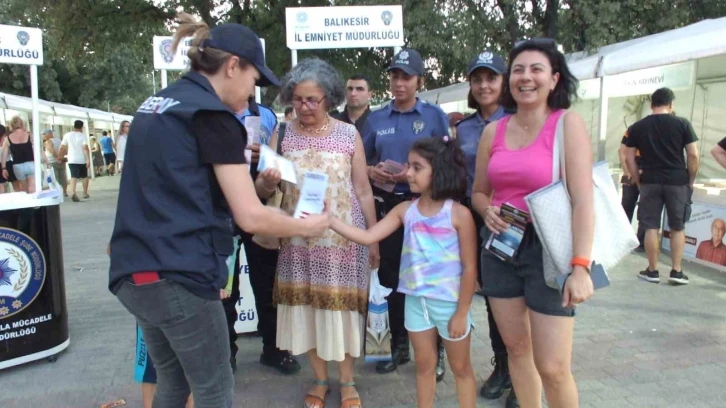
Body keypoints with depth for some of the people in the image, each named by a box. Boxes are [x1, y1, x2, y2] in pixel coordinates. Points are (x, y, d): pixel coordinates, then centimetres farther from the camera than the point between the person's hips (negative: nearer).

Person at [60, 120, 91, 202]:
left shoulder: (67, 135, 4)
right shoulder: (82, 136, -5)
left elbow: (62, 147, 3)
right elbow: (85, 148, -16)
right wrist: (88, 159, -18)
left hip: (72, 160, 1)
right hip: (82, 160, -1)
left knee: (74, 176, -5)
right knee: (84, 176, 16)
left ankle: (73, 193, -26)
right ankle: (85, 193, 23)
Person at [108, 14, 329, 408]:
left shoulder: (155, 105, 15)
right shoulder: (211, 114, -11)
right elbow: (250, 216, -15)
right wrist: (306, 225, 1)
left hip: (133, 274, 9)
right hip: (178, 277, -8)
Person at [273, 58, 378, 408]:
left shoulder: (349, 134, 0)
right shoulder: (283, 135, 3)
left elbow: (363, 190, 3)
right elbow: (265, 189, 3)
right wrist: (267, 180, -21)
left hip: (344, 238, -1)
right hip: (298, 239, 2)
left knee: (342, 305, 5)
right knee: (306, 306, 7)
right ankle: (319, 379, 27)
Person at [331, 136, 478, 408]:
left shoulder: (459, 214, -15)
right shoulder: (405, 210, -2)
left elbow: (469, 268, -13)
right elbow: (367, 237, -7)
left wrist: (461, 313, -13)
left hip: (450, 303, -4)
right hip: (416, 300, 5)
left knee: (461, 368, 14)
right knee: (424, 365, 20)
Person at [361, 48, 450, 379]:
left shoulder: (434, 115, 0)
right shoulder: (376, 119, 9)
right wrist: (371, 171, -7)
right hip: (387, 205, 4)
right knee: (392, 277, 11)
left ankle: (434, 351, 15)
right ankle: (399, 346, 26)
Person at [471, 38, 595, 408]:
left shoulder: (567, 124, -7)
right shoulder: (493, 131, 6)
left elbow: (583, 201, -14)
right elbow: (479, 192, 17)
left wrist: (581, 266, -21)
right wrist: (487, 210, -6)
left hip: (548, 248, -5)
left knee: (552, 367, -2)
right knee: (516, 348, 15)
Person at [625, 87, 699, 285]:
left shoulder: (637, 127, 3)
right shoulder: (682, 123, 0)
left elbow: (629, 158, 2)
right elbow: (693, 155, -4)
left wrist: (638, 182, 9)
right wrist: (691, 181, 7)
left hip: (650, 182, 0)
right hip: (677, 181, 0)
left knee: (651, 227, 6)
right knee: (677, 227, 10)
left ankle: (652, 271, 11)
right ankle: (676, 271, 11)